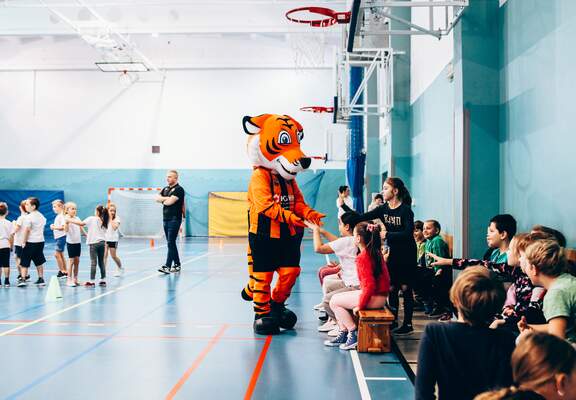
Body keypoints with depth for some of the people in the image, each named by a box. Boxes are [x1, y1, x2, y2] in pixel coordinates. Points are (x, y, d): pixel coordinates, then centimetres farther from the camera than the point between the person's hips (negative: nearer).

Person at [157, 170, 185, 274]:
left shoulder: (179, 189, -8)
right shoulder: (166, 189, 17)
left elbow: (169, 202, -18)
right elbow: (157, 198, 7)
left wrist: (163, 200, 2)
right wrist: (167, 199, -7)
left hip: (174, 220, -8)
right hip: (166, 219, 8)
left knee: (171, 243, -11)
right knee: (171, 243, 12)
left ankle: (167, 266, -15)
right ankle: (177, 264, 20)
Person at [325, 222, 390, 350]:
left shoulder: (363, 257, -19)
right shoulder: (376, 252, 8)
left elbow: (369, 285, -24)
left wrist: (360, 305, -15)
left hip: (373, 298, -10)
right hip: (380, 295, 10)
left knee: (334, 301, 1)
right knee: (336, 298, 16)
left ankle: (354, 334, 5)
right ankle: (343, 335, 16)